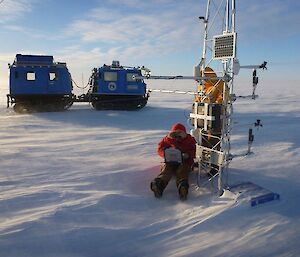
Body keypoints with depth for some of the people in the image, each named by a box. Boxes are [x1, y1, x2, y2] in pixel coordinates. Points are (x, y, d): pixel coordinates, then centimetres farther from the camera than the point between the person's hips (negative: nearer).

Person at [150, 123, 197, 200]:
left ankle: (183, 187, -66)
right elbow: (160, 148, 11)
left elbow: (195, 151, 4)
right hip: (170, 161, 1)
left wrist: (188, 154, -18)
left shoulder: (190, 140, 9)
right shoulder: (168, 139, 12)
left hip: (185, 161, -1)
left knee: (182, 171, -34)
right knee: (166, 169, -32)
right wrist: (165, 154, -11)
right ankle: (158, 184, -62)